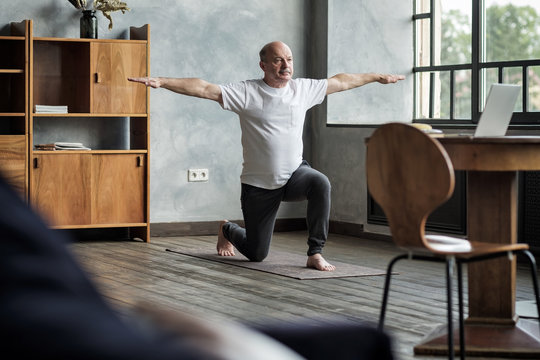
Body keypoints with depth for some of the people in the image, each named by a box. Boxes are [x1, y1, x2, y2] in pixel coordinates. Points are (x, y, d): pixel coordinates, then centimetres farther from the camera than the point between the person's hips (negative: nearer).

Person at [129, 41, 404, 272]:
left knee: (320, 183, -34)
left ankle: (315, 254, -22)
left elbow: (341, 82, 14)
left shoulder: (304, 89, 1)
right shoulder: (246, 93, -11)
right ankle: (227, 230, 43)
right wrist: (161, 82, -29)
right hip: (258, 185, -2)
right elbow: (204, 89, -19)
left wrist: (377, 77, 21)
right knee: (256, 255, 6)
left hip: (295, 174, 2)